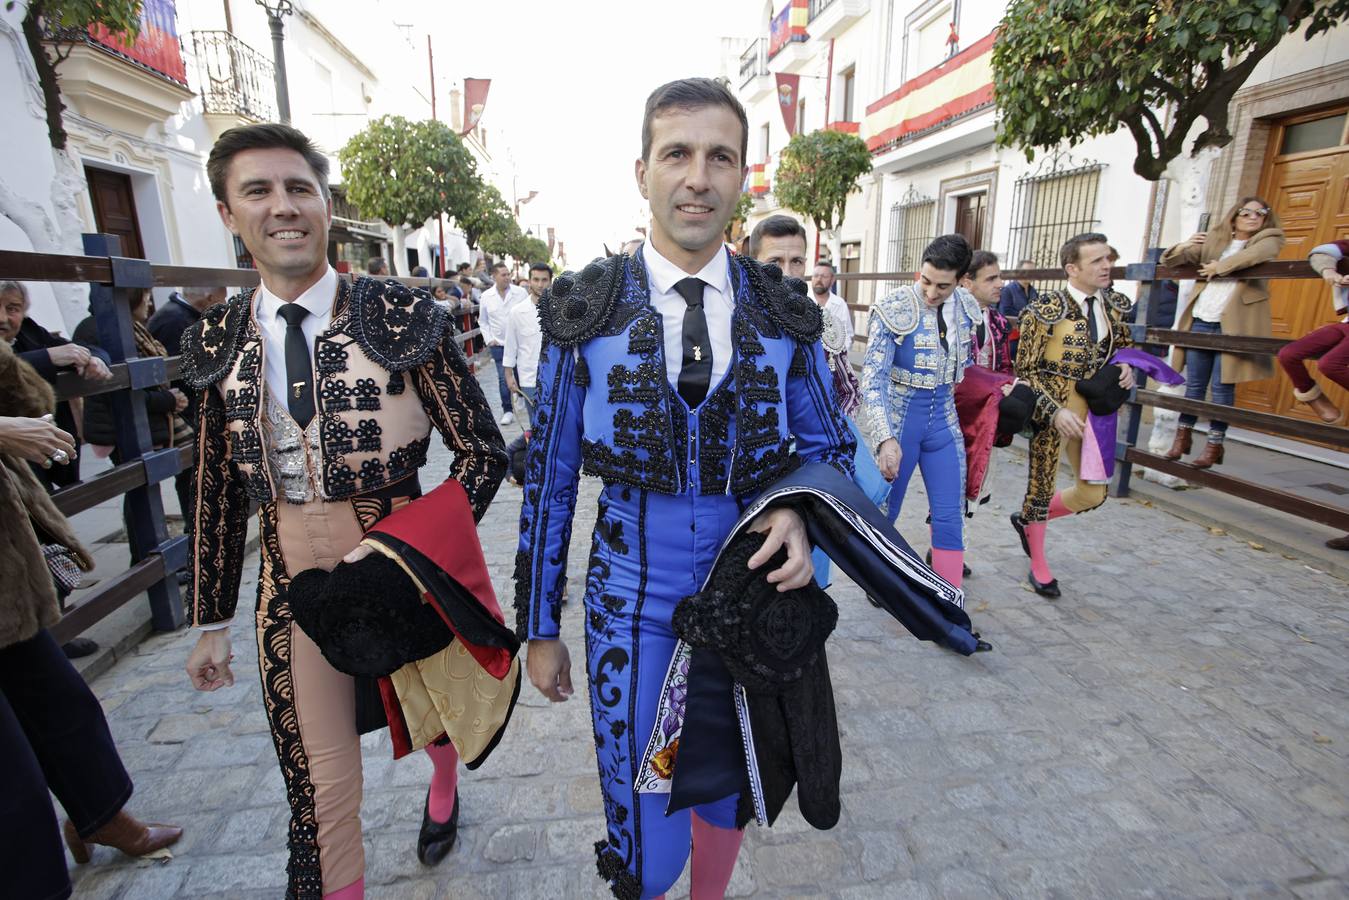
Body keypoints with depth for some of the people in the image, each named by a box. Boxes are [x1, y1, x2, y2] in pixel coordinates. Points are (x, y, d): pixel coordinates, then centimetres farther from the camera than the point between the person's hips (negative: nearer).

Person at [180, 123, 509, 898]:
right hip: (295, 586, 2)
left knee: (433, 717, 25)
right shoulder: (220, 342, 0)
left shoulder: (402, 319, -13)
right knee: (320, 786, 11)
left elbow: (484, 451, -10)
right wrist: (212, 622, 12)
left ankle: (444, 790, 61)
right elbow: (218, 493, 7)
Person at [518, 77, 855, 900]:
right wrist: (541, 626, 2)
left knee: (729, 789, 23)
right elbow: (550, 478, -2)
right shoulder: (584, 313, -7)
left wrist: (800, 515, -17)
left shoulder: (787, 317, -3)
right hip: (636, 608, -1)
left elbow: (832, 446, 7)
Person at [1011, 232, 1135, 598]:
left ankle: (1026, 520, 36)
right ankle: (1039, 565, 28)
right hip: (1053, 410, -6)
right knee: (1042, 484, 8)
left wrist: (1125, 367, -1)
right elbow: (1026, 370, -12)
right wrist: (1055, 412, -21)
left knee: (1093, 493, 10)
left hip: (1093, 411, 6)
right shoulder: (1046, 308, -14)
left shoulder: (1114, 306, 4)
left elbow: (1124, 346, 22)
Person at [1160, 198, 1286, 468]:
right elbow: (1169, 261, 12)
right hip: (1200, 321, 3)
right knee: (1194, 384, 8)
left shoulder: (1270, 238, 7)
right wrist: (1184, 246, -7)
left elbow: (1256, 254, -18)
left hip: (1233, 324, -3)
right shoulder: (1213, 239, 15)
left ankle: (1215, 444, 6)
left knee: (1222, 387, -2)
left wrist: (1220, 267, -11)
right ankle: (1183, 436, 18)